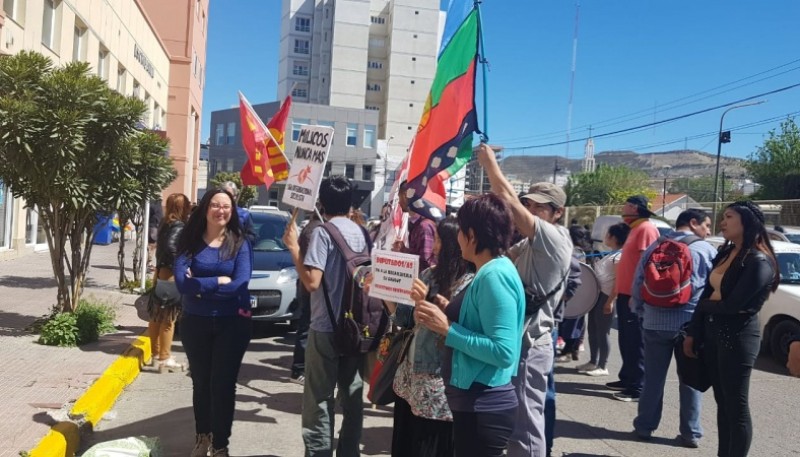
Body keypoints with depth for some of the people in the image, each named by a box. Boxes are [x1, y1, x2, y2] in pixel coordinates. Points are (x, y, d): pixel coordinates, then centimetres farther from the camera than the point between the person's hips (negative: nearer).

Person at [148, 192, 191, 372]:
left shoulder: (166, 224, 12)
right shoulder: (179, 226, -14)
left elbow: (163, 246, 12)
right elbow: (170, 247, -26)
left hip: (161, 274, 9)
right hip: (171, 277, -9)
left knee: (157, 318, 14)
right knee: (168, 319, -4)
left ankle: (157, 354, 25)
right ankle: (164, 358, 0)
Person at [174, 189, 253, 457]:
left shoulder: (240, 244, -4)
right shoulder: (189, 242, -2)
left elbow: (241, 284, -17)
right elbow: (181, 282, -14)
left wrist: (200, 285, -15)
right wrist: (220, 281, -18)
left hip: (232, 324, -2)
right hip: (195, 323, 2)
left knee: (223, 384, 3)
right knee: (201, 383, 16)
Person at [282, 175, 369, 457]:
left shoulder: (322, 232, -12)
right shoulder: (362, 233, 6)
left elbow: (312, 282, -20)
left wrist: (293, 247, -11)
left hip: (326, 328, -6)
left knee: (319, 401, 1)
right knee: (352, 396, 13)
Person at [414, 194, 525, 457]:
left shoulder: (495, 275, -21)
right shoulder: (489, 272, 9)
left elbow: (503, 352, -27)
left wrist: (447, 329, -23)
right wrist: (450, 312, 6)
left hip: (484, 407, -10)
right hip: (473, 402, 10)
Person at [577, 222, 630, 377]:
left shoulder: (619, 256, -14)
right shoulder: (611, 254, 16)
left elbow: (619, 281, -19)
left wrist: (610, 301, -22)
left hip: (606, 297, -10)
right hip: (597, 294, 10)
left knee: (603, 332, -2)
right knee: (592, 329, 14)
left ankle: (602, 367, 6)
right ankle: (593, 362, 25)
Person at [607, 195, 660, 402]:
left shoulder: (646, 228, -13)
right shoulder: (636, 228, 18)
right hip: (626, 294, 10)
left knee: (636, 342, -5)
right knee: (626, 340, 16)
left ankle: (638, 387, 1)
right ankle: (627, 379, 26)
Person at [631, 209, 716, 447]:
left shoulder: (654, 247, 7)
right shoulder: (706, 250, -2)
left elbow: (637, 284, 7)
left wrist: (642, 313, 16)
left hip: (655, 323, 2)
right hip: (692, 324, -2)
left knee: (653, 377, 9)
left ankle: (644, 426, 16)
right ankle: (690, 433, 13)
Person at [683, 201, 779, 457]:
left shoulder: (759, 261, -15)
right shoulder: (725, 253, 11)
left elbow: (733, 305, -19)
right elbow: (706, 295, 11)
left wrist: (704, 306, 1)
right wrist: (693, 333, 7)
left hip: (738, 337, -8)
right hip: (712, 332, 8)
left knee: (736, 405, 1)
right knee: (722, 402, 15)